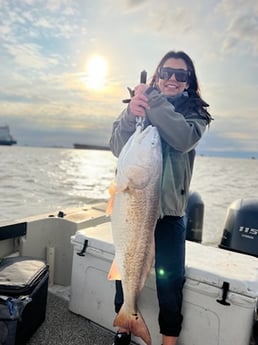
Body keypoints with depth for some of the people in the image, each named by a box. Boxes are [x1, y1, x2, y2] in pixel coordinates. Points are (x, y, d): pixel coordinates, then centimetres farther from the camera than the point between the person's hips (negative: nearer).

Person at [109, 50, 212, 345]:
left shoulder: (194, 111, 3)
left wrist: (153, 101, -20)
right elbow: (117, 148, -9)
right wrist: (131, 115, -26)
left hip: (168, 210, -1)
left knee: (170, 280, 4)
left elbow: (184, 139, -18)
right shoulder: (137, 105, 4)